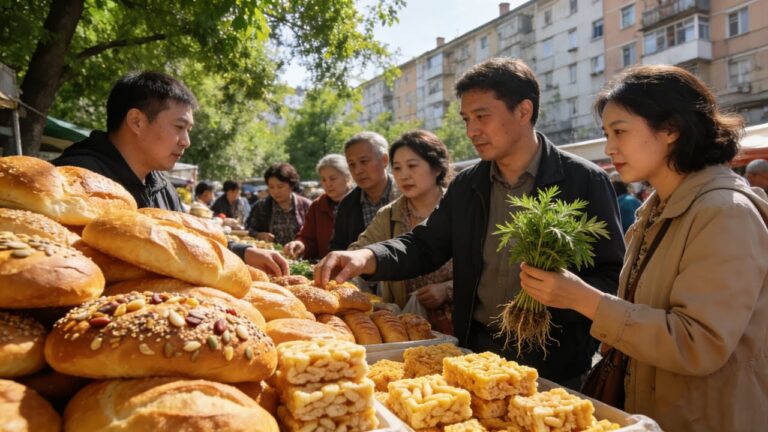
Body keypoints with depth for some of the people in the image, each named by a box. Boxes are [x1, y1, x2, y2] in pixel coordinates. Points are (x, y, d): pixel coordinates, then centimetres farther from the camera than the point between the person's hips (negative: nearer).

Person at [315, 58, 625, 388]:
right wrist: (367, 257, -15)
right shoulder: (465, 186, 4)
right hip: (475, 355, 4)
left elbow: (614, 276, -8)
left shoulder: (585, 181, -10)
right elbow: (425, 245, 4)